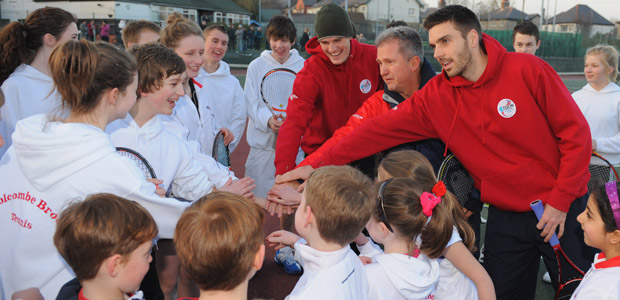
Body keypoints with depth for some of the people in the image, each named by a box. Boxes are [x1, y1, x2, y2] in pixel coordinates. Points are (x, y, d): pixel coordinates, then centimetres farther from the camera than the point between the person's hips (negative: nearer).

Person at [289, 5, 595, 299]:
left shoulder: (527, 70, -14)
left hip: (560, 211, -2)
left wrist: (560, 200, -12)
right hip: (505, 217, 2)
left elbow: (575, 133, -10)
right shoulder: (435, 96, -6)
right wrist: (320, 165, -16)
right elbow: (381, 130, -10)